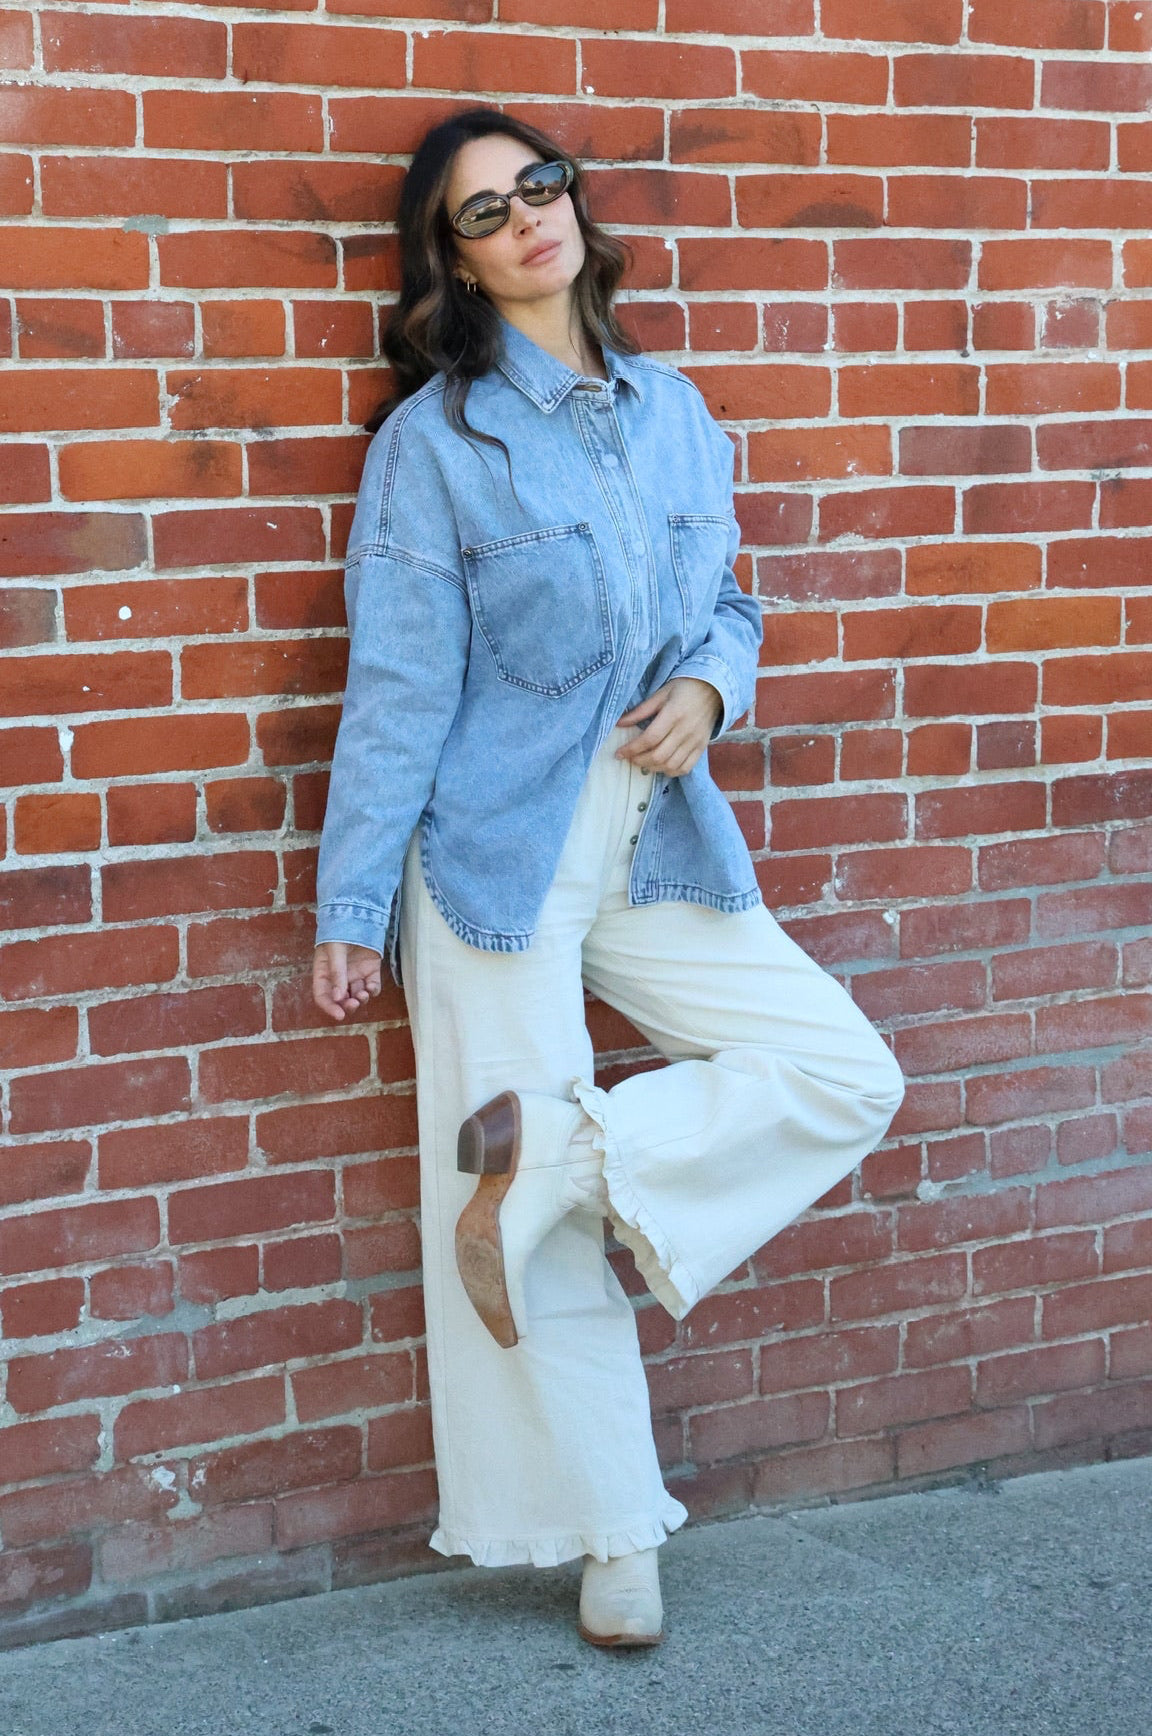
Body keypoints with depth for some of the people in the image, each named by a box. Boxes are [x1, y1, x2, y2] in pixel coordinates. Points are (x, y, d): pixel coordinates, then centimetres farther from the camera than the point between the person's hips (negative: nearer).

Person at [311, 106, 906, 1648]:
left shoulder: (671, 410, 9)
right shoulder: (432, 439, -6)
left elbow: (727, 607, 18)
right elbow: (400, 692, -6)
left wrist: (707, 689, -6)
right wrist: (351, 910, -6)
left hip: (660, 847, 5)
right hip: (499, 863, -5)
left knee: (848, 1076, -5)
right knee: (540, 1246, 1)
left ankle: (564, 1159, -6)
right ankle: (615, 1534, 17)